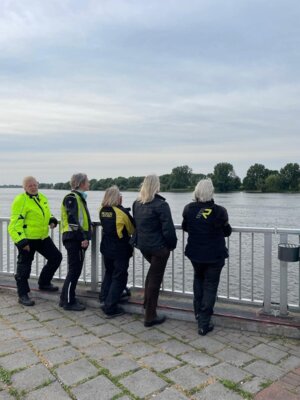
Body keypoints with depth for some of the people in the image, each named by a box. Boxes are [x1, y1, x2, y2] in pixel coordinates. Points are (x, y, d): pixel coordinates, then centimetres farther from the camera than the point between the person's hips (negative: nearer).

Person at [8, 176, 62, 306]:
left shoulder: (42, 197, 9)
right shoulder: (21, 201, -15)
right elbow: (15, 223, -19)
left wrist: (52, 220, 3)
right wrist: (21, 241, -25)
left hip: (43, 237, 8)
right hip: (27, 239, -8)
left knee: (56, 257, 12)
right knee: (24, 267, 3)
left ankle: (44, 283, 30)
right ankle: (23, 295, 17)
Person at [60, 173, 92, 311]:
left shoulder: (79, 197, 18)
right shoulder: (71, 198, -12)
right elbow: (73, 220, -20)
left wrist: (85, 237, 18)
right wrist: (83, 238, -21)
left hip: (78, 238, 10)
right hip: (73, 238, -10)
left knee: (75, 269, 13)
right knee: (74, 270, -5)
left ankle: (67, 298, 22)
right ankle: (68, 301, 3)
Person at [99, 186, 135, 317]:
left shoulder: (102, 211, -1)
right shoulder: (121, 211, -17)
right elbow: (132, 228, -5)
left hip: (106, 248, 6)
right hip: (121, 250, -6)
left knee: (109, 272, 26)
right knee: (119, 277, 4)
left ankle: (104, 295, 36)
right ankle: (110, 307, 5)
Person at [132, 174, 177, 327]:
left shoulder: (137, 204, 4)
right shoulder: (161, 204, -17)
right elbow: (168, 228, -18)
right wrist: (172, 244, -3)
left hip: (142, 245, 7)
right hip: (159, 247, -7)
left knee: (153, 269, 31)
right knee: (155, 279, 3)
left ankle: (147, 302, 34)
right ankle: (150, 317, 11)